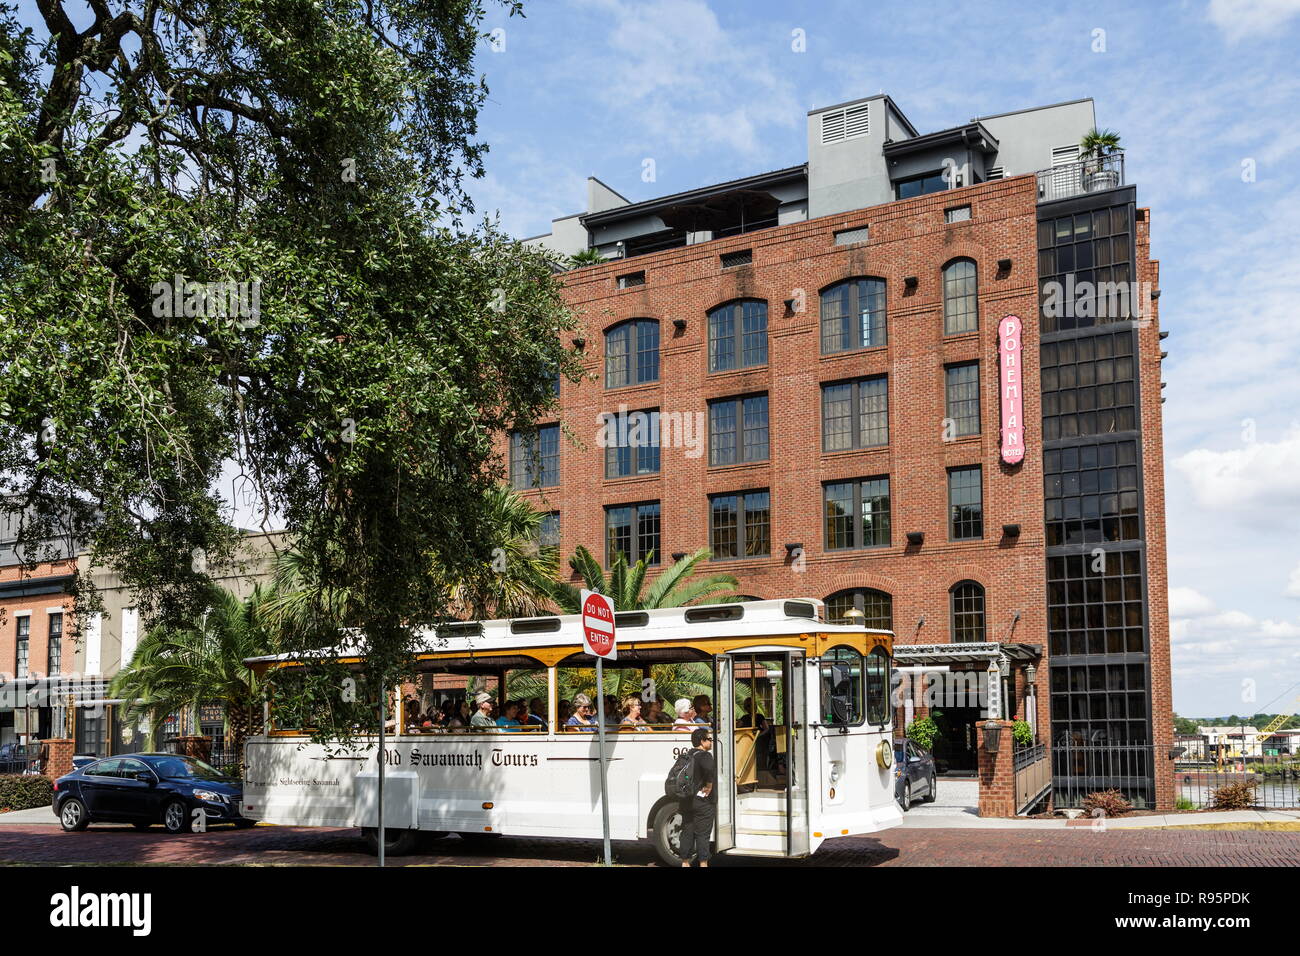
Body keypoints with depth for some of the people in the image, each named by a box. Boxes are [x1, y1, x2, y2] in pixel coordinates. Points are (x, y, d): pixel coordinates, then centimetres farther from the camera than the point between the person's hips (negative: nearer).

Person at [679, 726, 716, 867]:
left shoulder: (688, 755, 12)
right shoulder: (705, 756, -14)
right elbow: (710, 770, -35)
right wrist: (709, 786, -20)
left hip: (687, 801, 7)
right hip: (702, 801, -7)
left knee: (687, 833, 12)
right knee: (703, 834, -1)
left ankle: (685, 862, 17)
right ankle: (703, 862, 1)